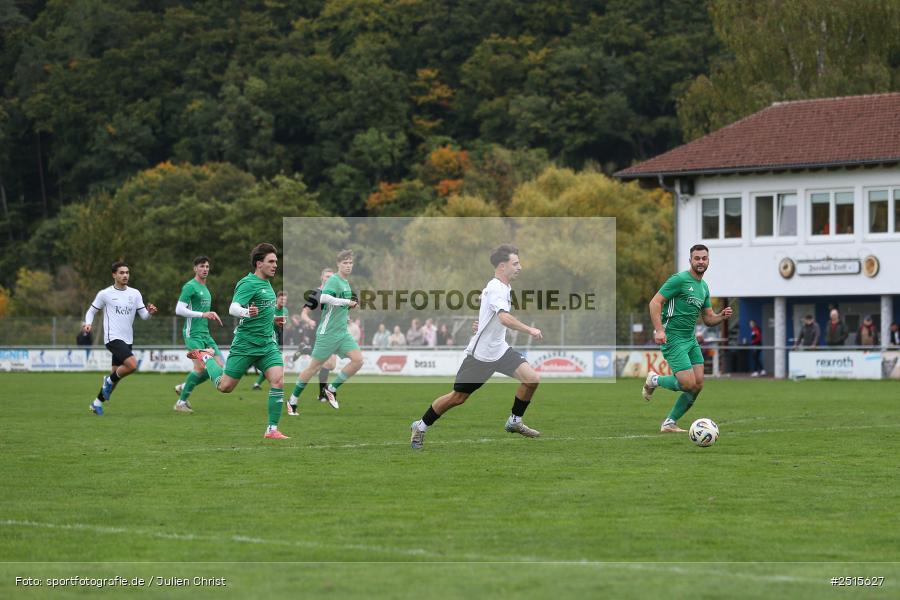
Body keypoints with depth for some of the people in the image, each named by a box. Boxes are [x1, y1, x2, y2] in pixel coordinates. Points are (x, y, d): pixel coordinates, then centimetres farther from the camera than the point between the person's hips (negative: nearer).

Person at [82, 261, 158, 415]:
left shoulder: (135, 294, 9)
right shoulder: (105, 294, -2)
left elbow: (144, 315, 6)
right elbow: (91, 311, 7)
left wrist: (150, 312, -17)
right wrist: (88, 323, -12)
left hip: (127, 340, 6)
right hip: (113, 338, -6)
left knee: (116, 374, 10)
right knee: (132, 365, -25)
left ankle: (97, 402, 26)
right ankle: (110, 380, 1)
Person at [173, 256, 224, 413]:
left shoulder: (205, 288, 20)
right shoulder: (190, 286, -8)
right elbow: (179, 310, -16)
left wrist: (211, 314, 11)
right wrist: (202, 314, -21)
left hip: (205, 333, 9)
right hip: (193, 333, -9)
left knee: (220, 366, 1)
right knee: (200, 367, -18)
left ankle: (183, 387, 13)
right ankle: (181, 402, -5)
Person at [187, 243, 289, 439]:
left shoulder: (266, 283, 12)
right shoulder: (248, 283, -15)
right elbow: (233, 308, -30)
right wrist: (246, 312, -49)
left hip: (268, 344, 7)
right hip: (246, 344, -7)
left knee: (278, 380, -15)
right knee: (224, 386, 4)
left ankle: (272, 430, -10)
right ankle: (206, 357, 34)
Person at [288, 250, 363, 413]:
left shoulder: (346, 283, 14)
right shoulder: (334, 280, -14)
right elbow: (323, 298, -33)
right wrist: (346, 302, -28)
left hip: (343, 332, 7)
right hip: (328, 332, -7)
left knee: (358, 360, -10)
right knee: (315, 366, 0)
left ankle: (331, 389, 6)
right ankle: (292, 401, 14)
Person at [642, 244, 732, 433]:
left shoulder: (704, 287, 15)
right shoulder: (679, 279, -11)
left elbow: (708, 318, 21)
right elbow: (655, 302, -15)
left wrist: (722, 316, -1)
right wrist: (659, 330, -26)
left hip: (690, 339, 8)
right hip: (673, 339, -8)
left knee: (698, 385, 0)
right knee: (689, 384, -16)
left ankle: (669, 423, 12)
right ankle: (654, 380, 12)